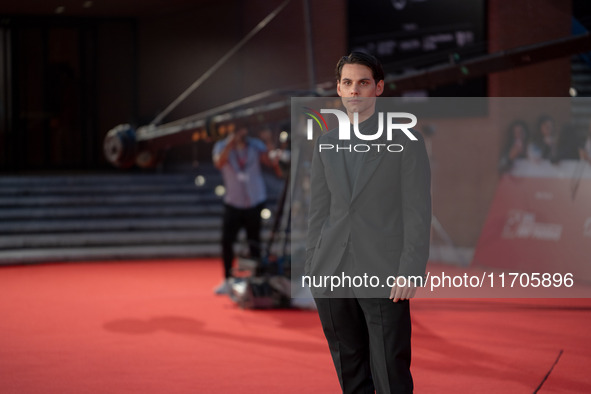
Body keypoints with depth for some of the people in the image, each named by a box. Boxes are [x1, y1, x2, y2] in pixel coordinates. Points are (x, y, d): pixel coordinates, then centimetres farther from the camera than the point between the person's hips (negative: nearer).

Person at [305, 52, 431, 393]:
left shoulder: (406, 142, -1)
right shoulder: (326, 144, 12)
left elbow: (418, 213, -5)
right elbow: (319, 211, 14)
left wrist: (411, 272, -13)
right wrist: (312, 270, 8)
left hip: (384, 276, -4)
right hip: (333, 276, 4)